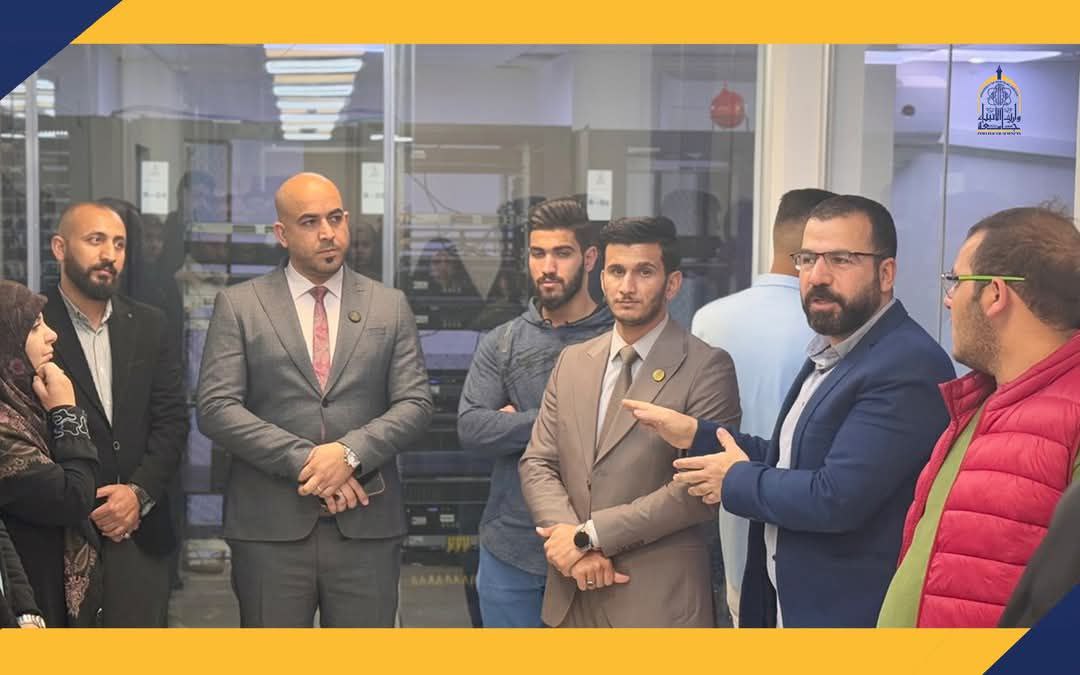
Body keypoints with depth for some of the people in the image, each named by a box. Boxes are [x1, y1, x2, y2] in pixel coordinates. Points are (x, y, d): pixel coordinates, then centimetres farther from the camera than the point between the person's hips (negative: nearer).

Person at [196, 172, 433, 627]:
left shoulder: (390, 306, 10)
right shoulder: (238, 306, 4)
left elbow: (415, 403, 3)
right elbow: (216, 408, -4)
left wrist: (350, 452, -14)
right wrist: (303, 461, -14)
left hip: (366, 526, 1)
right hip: (270, 528, -1)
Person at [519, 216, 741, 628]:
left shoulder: (706, 368, -8)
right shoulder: (572, 362, 9)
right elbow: (536, 464, 5)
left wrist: (589, 535, -14)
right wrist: (573, 546, -11)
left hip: (658, 599, -4)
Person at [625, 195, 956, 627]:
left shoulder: (909, 366, -23)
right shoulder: (829, 353, 10)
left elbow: (836, 497, -29)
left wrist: (737, 480, -13)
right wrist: (695, 434, 4)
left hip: (853, 618, -9)